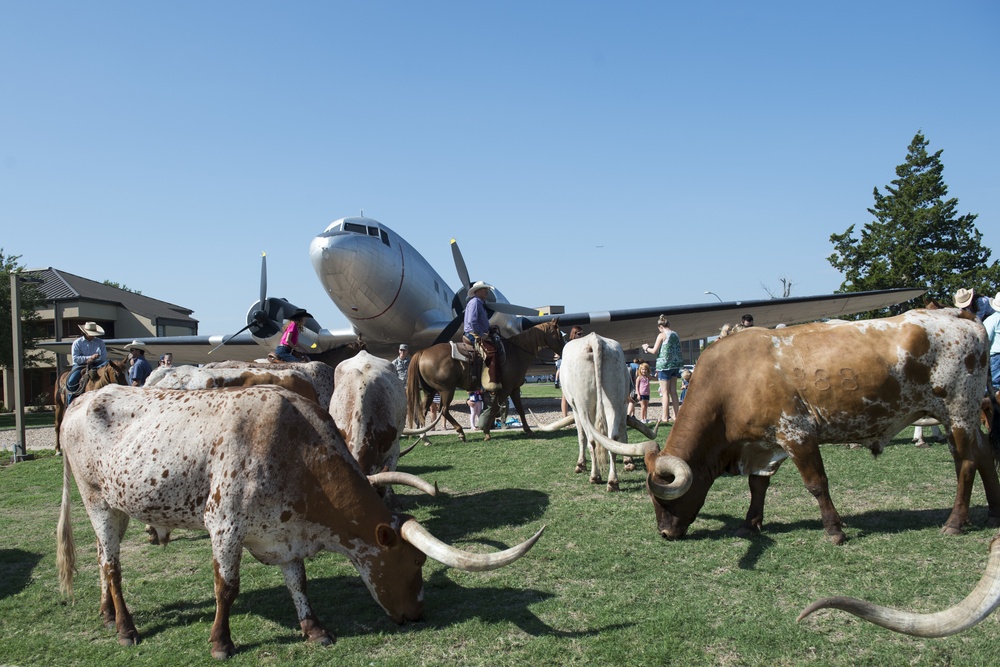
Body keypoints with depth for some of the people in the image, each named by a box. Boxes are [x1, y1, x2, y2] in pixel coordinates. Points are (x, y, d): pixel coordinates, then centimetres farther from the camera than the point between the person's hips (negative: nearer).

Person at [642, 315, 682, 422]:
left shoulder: (662, 335, -10)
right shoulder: (675, 334, 10)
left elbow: (655, 351, -10)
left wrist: (646, 348, 10)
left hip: (664, 365, -6)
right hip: (675, 365, 6)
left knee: (665, 392, -2)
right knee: (673, 391, 12)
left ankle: (665, 416, -2)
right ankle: (676, 415, 14)